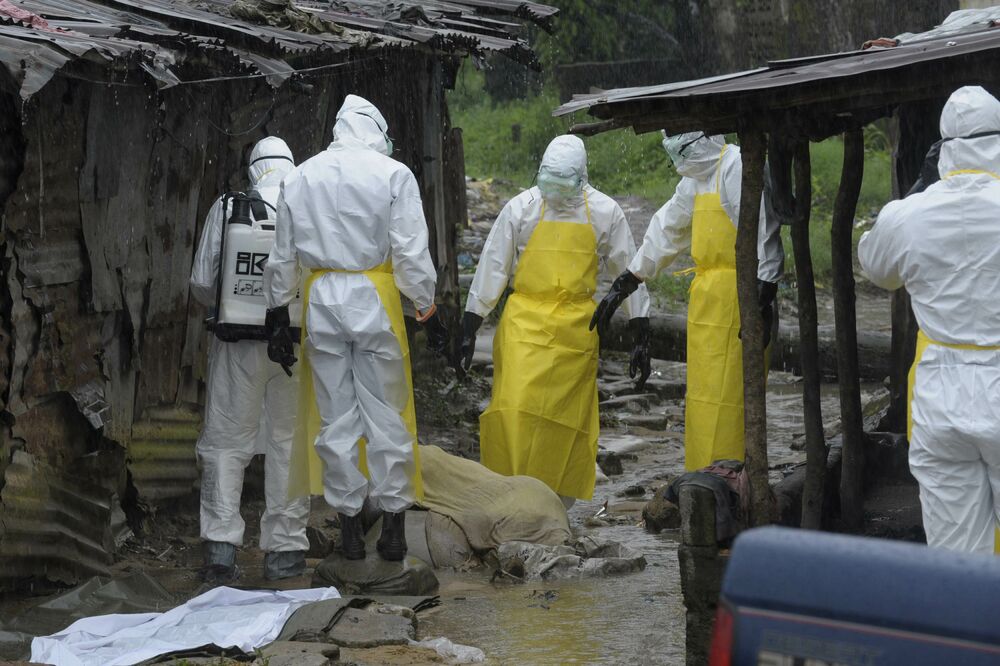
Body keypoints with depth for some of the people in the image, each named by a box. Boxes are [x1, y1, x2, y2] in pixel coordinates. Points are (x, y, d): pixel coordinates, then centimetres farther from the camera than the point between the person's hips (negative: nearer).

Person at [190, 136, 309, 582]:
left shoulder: (226, 209, -3)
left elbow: (202, 284, -1)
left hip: (239, 343, 0)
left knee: (226, 440, 10)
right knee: (289, 440, 10)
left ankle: (221, 542, 2)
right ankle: (284, 549, 13)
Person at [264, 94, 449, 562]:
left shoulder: (300, 176, 7)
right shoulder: (392, 174, -5)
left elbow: (282, 255, 9)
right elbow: (411, 252, -8)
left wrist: (278, 314, 15)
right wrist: (428, 310, -2)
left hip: (322, 301, 3)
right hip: (375, 300, -3)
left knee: (336, 418, 9)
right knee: (387, 417, 5)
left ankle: (349, 527, 14)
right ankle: (392, 525, 8)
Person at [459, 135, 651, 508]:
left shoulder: (604, 213, 1)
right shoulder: (522, 208, -1)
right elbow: (491, 268, 4)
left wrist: (642, 339, 6)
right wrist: (469, 330, 2)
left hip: (576, 327, 1)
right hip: (525, 323, -1)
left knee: (567, 418, 3)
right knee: (514, 407, -13)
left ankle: (560, 499, 16)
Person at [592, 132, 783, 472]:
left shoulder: (739, 167, -12)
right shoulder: (696, 178, 19)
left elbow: (763, 237, -19)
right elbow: (667, 231, 28)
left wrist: (763, 300, -24)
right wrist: (623, 285, 30)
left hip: (733, 300, -10)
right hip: (706, 302, 10)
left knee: (721, 396, -10)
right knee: (703, 395, 12)